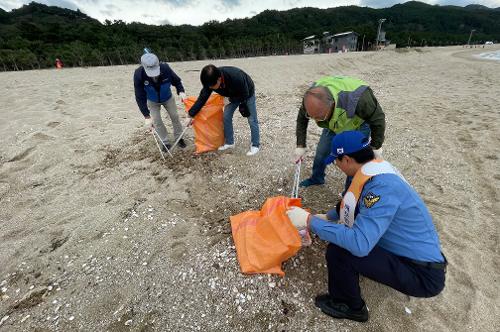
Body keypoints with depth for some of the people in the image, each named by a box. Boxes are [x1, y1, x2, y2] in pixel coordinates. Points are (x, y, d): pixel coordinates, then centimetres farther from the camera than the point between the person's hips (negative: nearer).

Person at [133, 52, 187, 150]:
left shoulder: (165, 68, -35)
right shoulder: (138, 74, -35)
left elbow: (177, 81, -15)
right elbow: (140, 97, -31)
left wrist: (181, 92, -37)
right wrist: (147, 116, -36)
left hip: (168, 98, 1)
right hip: (152, 101, 0)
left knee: (175, 116, 6)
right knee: (156, 121, -2)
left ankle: (179, 138, 25)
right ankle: (165, 142, 14)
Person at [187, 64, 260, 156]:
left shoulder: (236, 77, -43)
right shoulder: (211, 81, -26)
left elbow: (245, 95, -30)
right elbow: (202, 97, -17)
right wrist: (191, 114, -16)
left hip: (247, 94, -5)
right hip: (234, 95, 5)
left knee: (252, 120, -4)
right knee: (226, 116, -1)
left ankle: (255, 145, 10)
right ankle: (229, 142, 14)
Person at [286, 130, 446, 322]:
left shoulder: (382, 187, -31)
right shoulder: (378, 169, -2)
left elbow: (360, 244, -36)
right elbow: (351, 206, 15)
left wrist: (310, 221, -29)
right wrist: (326, 217, 19)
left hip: (423, 274, -9)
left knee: (338, 251, -24)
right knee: (345, 206, 9)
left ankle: (349, 307, 9)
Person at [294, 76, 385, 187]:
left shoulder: (356, 100, -46)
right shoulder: (312, 97, -32)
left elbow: (378, 118, -26)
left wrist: (376, 146, -13)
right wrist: (301, 145, -12)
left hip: (358, 126, -4)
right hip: (332, 125, 4)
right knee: (321, 152, 10)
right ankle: (316, 178, 38)